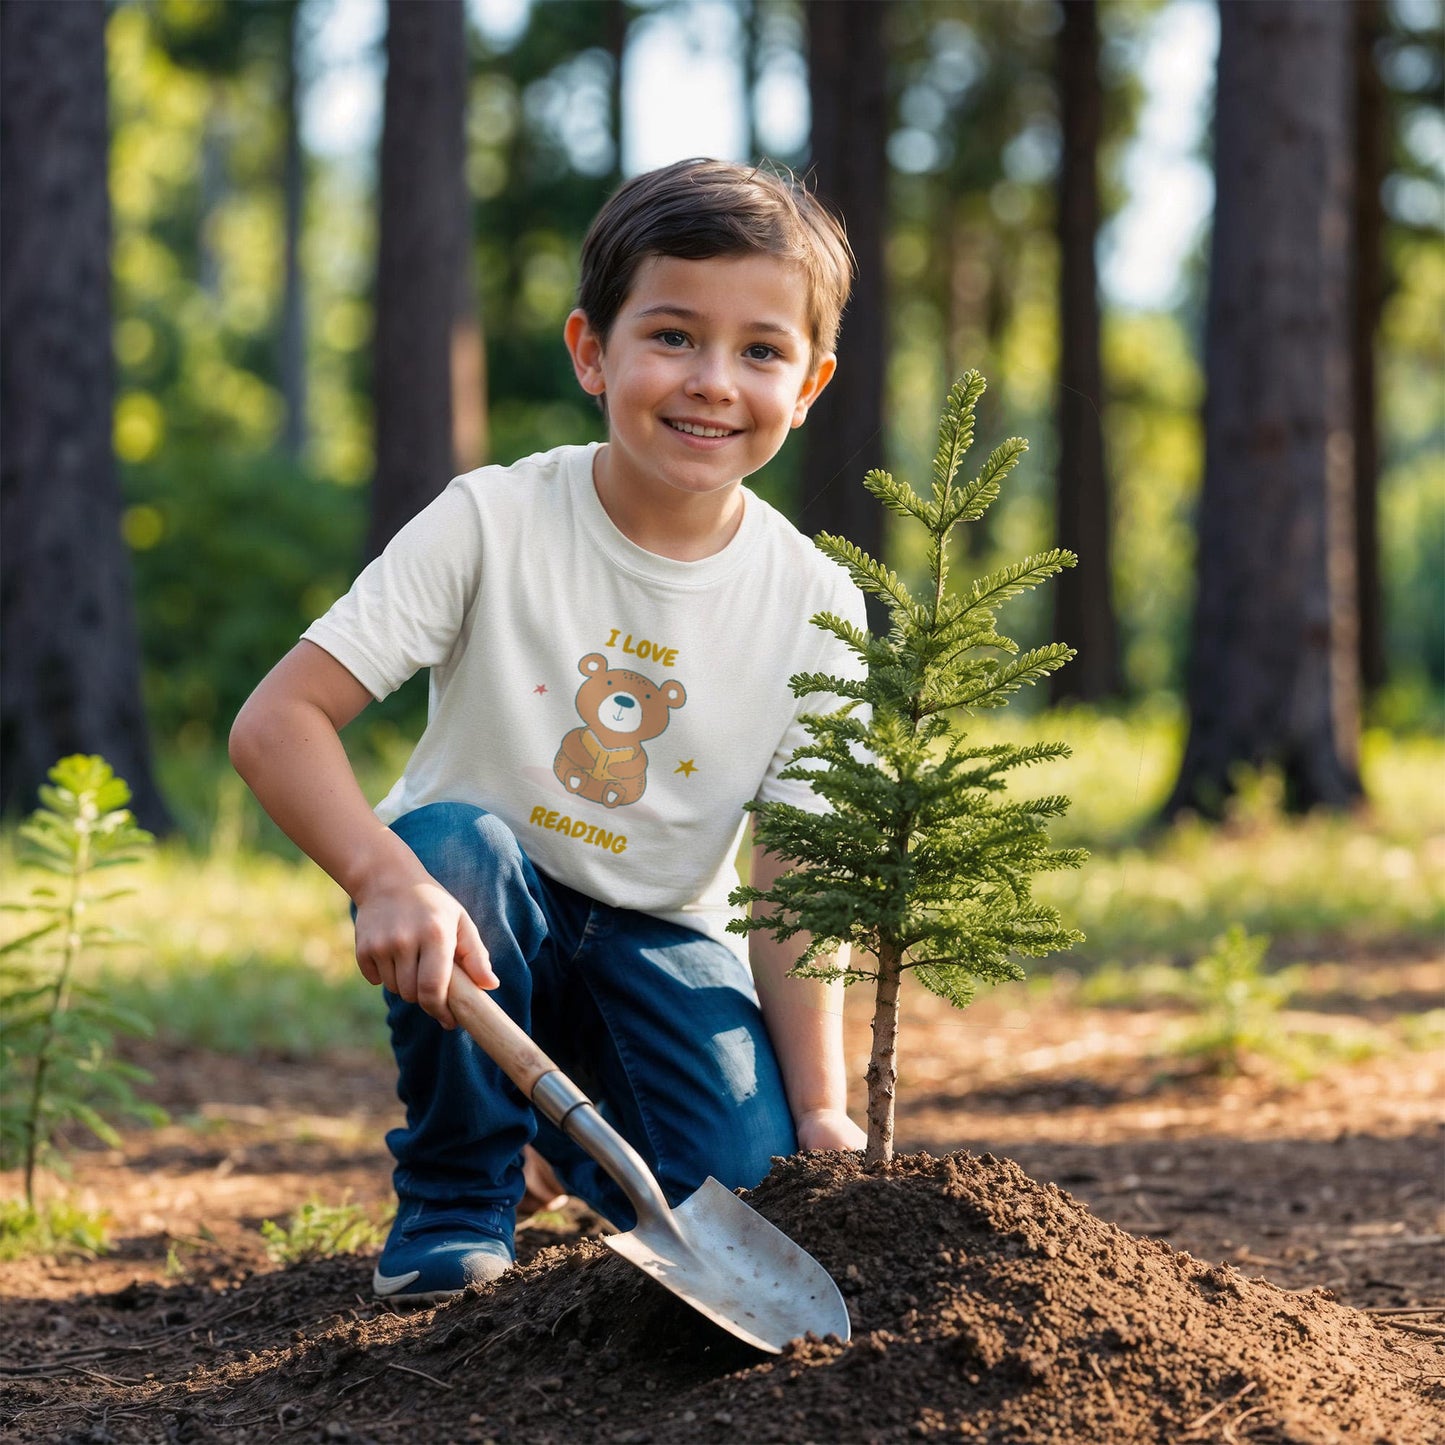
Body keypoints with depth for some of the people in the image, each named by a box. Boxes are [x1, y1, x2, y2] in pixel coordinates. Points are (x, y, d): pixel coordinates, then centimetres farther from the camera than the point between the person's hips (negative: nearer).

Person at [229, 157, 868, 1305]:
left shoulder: (814, 607, -12)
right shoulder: (497, 522, -19)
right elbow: (277, 722, -24)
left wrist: (822, 1111, -20)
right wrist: (386, 874, -42)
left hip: (660, 934, 2)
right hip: (476, 913, -1)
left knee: (757, 1195, -21)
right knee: (456, 841, -36)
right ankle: (457, 1193, -12)